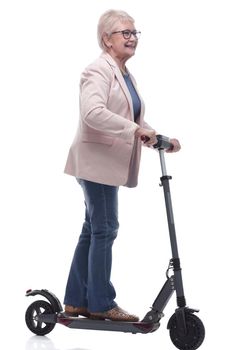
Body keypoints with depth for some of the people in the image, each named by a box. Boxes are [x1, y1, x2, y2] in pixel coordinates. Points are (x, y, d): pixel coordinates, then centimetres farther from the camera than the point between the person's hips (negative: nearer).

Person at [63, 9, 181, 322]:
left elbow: (133, 119, 20)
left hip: (111, 163, 10)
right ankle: (102, 304, 5)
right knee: (105, 229, -5)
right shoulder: (99, 70, -12)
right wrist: (135, 129, -31)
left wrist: (160, 139, 6)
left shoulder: (126, 74, 18)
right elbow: (93, 112, -28)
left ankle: (76, 301, 21)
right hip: (96, 160, -10)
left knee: (93, 230, 12)